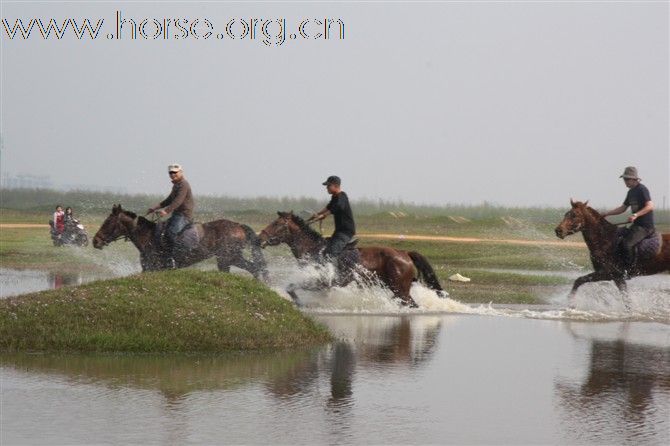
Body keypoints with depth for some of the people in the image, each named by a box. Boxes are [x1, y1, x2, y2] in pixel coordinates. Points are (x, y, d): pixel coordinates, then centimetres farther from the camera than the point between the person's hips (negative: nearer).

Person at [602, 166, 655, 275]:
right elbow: (622, 208, 22)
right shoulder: (631, 192, 15)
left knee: (627, 243, -26)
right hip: (636, 225, 10)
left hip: (645, 226, -10)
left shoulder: (642, 189, -13)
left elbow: (650, 206, -24)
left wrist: (635, 215, -35)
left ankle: (629, 270, -19)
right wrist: (607, 213, 13)